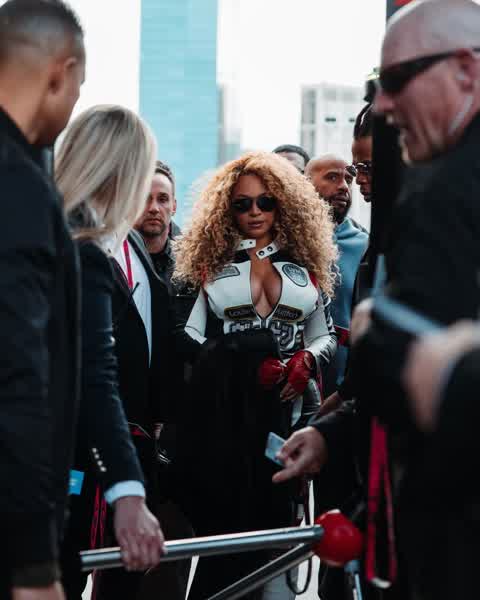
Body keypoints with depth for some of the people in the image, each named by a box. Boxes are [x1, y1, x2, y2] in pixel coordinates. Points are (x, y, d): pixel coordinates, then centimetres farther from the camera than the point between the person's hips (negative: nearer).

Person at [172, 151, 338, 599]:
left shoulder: (304, 266, 15)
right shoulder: (213, 264, 10)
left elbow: (325, 335, 16)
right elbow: (189, 337, 5)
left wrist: (306, 361, -5)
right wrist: (248, 362, -8)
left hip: (286, 407, 2)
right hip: (223, 408, -2)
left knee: (277, 519, 1)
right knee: (224, 520, -5)